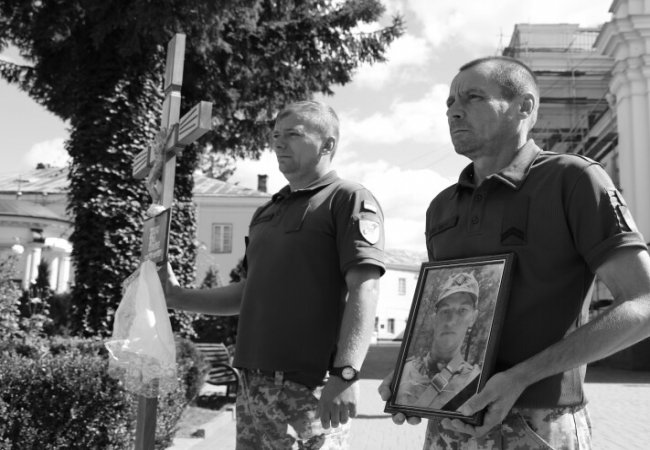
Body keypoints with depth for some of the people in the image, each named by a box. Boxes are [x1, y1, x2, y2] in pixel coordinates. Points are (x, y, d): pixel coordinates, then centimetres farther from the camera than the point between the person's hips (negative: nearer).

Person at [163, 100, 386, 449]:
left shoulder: (348, 199, -5)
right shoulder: (265, 212, 19)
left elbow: (364, 289, -16)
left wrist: (345, 374, -25)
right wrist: (178, 297, 15)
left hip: (309, 386, -7)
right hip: (252, 384, 7)